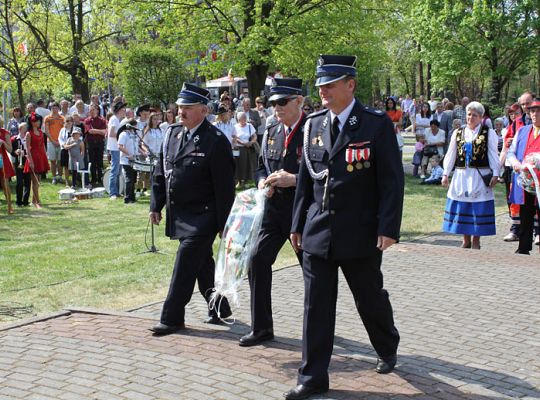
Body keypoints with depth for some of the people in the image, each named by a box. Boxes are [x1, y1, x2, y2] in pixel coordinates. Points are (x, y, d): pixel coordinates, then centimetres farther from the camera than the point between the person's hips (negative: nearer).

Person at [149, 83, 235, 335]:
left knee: (185, 265, -7)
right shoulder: (172, 134, 7)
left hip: (202, 217, -7)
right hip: (179, 214, 7)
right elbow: (161, 172, 15)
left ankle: (172, 318, 3)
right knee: (202, 265, 18)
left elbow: (224, 187, -13)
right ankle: (219, 308, 33)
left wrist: (223, 224, -13)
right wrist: (156, 206, 11)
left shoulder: (216, 141, -14)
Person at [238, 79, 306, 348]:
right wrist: (263, 182, -3)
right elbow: (261, 166, 18)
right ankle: (261, 327, 9)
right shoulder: (271, 133, 9)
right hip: (273, 207, 6)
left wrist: (294, 180, -22)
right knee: (258, 260, -2)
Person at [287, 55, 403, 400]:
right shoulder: (314, 124, 7)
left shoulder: (377, 124, -8)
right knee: (316, 306, 4)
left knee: (371, 300, 14)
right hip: (318, 231, 4)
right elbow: (306, 178, 12)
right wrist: (298, 224, 11)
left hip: (360, 234, -3)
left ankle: (388, 350, 41)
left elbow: (392, 180, -9)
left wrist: (388, 228, -16)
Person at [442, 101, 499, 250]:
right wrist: (446, 174, 6)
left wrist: (495, 174, -8)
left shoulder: (489, 133, 0)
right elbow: (450, 154, 11)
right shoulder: (458, 133, 9)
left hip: (479, 177, -3)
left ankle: (476, 242, 10)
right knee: (462, 208, 6)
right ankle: (466, 241, 18)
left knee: (478, 209, -1)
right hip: (461, 176, 3)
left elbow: (493, 155, -1)